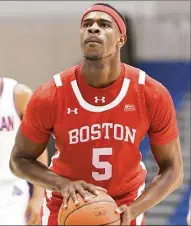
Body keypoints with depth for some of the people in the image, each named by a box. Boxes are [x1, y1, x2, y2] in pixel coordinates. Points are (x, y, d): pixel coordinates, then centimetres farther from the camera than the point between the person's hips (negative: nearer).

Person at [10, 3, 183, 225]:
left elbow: (172, 169, -8)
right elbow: (19, 159, -6)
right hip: (66, 207, -1)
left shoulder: (153, 96, -17)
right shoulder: (49, 97, -19)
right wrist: (63, 184, -24)